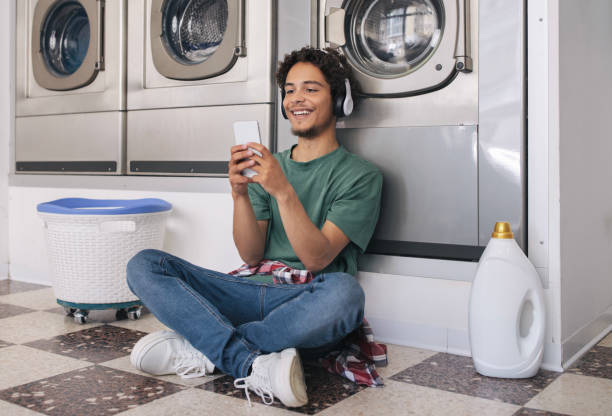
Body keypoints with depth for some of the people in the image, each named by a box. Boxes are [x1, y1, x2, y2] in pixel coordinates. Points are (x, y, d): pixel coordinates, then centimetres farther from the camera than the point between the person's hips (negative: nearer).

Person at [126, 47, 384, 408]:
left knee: (344, 292, -39)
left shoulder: (361, 175, 3)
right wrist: (240, 194, -10)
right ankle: (254, 365, -30)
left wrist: (283, 191, -22)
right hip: (253, 289, 4)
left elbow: (317, 258, -10)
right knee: (144, 265, -13)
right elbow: (251, 255, 6)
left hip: (306, 303, -4)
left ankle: (200, 346, -23)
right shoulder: (270, 166, 17)